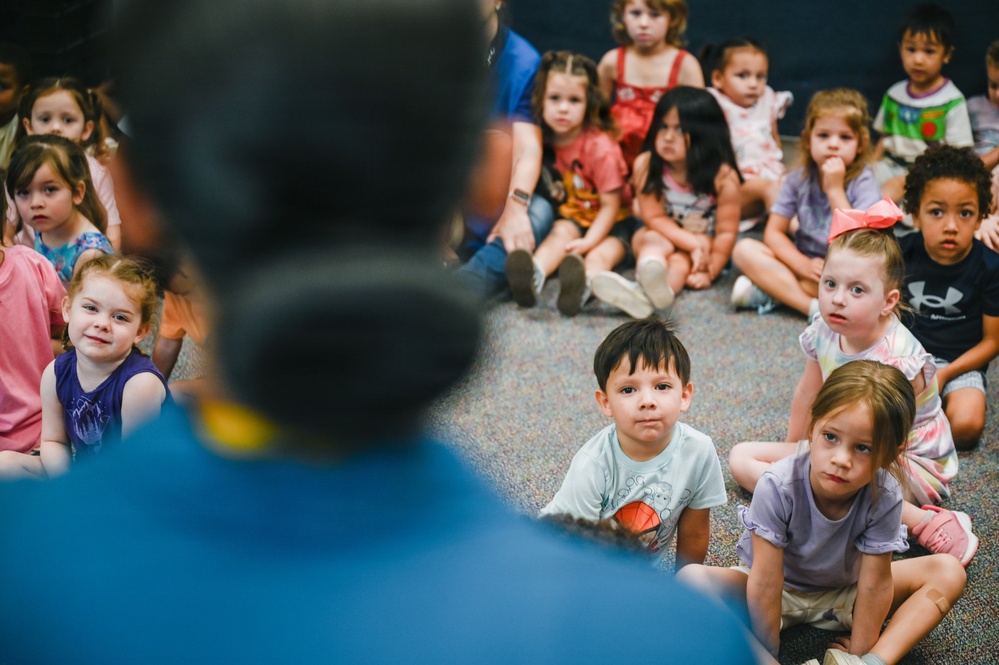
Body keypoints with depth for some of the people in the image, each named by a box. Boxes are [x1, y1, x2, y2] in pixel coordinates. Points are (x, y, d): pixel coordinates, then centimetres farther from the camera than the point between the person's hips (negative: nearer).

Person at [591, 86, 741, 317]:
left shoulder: (723, 177, -20)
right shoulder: (646, 165, -17)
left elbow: (726, 231, -16)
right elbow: (654, 218, -15)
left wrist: (709, 273, -22)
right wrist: (693, 242, -25)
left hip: (705, 241, -2)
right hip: (662, 235, 2)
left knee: (679, 260, -32)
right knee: (653, 241, -31)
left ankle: (645, 295, -67)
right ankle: (650, 274, -68)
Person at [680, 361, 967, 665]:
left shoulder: (884, 497, -27)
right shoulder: (778, 487, -32)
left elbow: (874, 583, -20)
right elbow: (765, 583, -27)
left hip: (843, 593, 2)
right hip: (779, 591, -2)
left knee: (948, 572, -14)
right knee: (691, 578, -29)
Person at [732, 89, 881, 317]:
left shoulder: (863, 183, -13)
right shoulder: (800, 178, -1)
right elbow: (773, 232, -2)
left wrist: (835, 190, -25)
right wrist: (803, 265, -19)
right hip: (805, 262, 4)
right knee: (744, 249, -15)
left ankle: (767, 291, -24)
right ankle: (813, 307, -27)